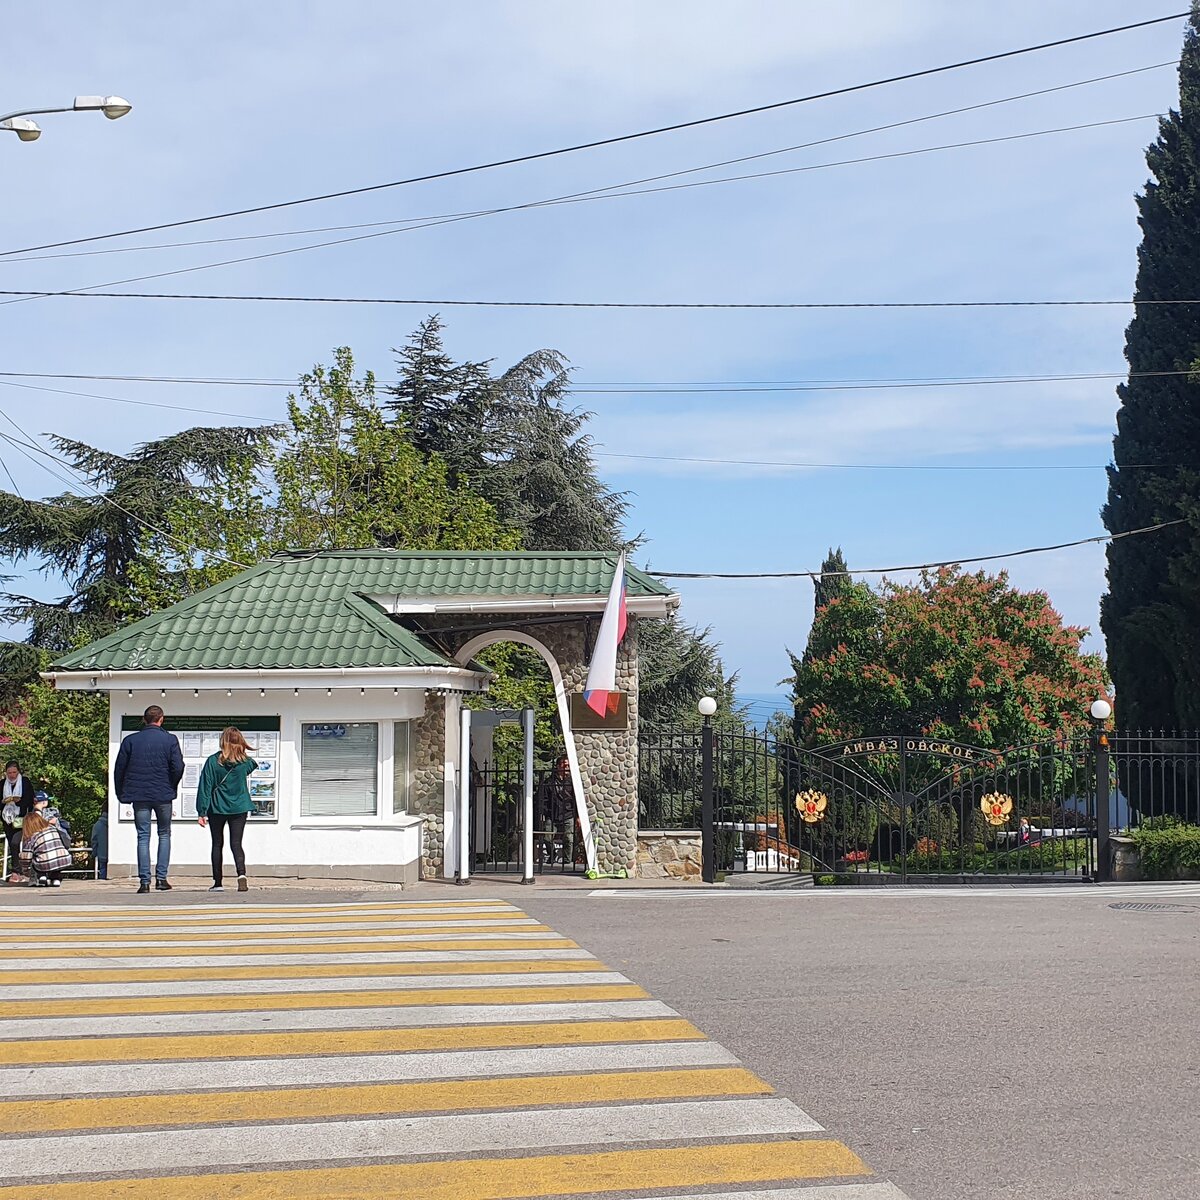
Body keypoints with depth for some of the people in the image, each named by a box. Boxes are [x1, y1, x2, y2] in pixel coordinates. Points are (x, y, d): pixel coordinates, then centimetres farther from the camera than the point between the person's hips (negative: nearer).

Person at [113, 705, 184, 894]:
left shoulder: (130, 740, 1)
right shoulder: (170, 740, -4)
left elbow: (119, 769, 3)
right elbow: (178, 767, -9)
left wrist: (121, 794, 13)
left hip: (139, 795, 1)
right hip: (163, 795, -1)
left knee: (143, 836, 4)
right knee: (164, 834, 13)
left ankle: (144, 880, -3)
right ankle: (161, 877, 6)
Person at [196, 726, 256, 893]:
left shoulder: (213, 761, -7)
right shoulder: (245, 761, -2)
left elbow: (205, 787, -6)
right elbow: (254, 766, 24)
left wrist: (202, 812, -3)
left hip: (217, 808, -1)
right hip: (239, 808, 1)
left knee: (217, 845, 11)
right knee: (236, 843, 0)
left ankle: (218, 882, 12)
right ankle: (241, 874, -25)